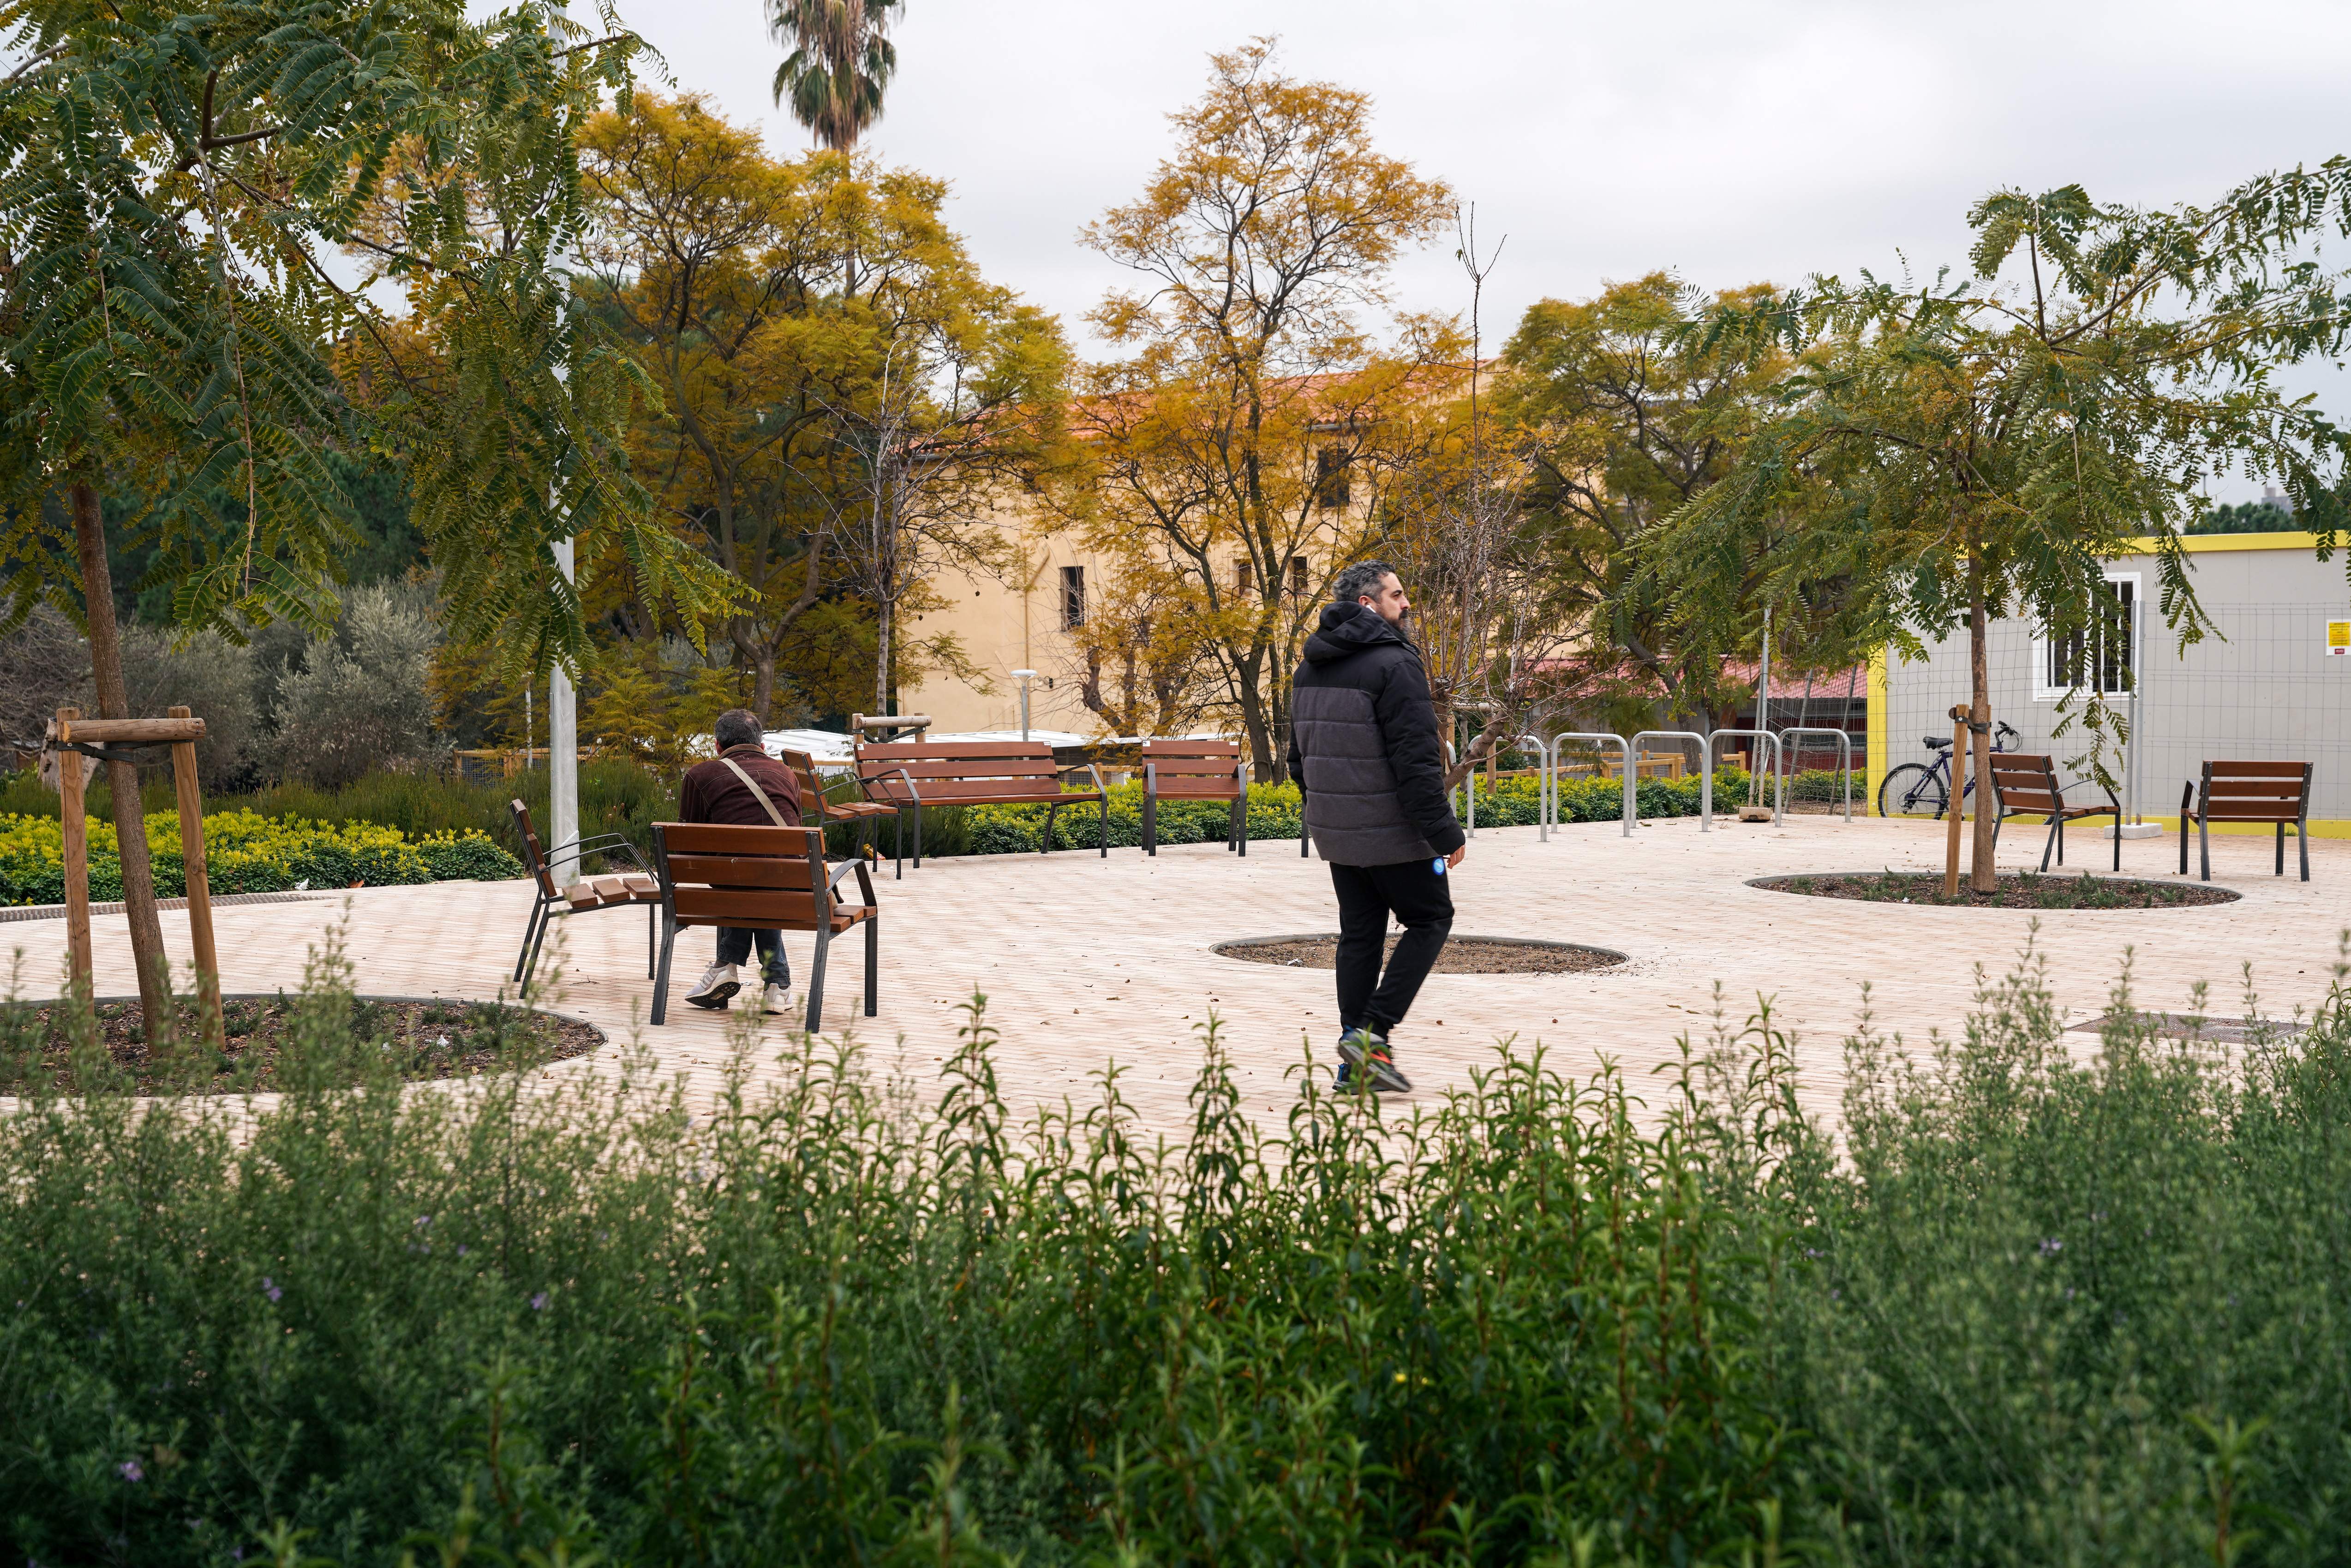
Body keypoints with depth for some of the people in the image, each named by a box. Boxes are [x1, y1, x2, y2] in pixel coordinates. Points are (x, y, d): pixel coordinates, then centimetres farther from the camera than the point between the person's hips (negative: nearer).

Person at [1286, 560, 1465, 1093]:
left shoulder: (1310, 670, 11)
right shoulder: (1393, 664, -16)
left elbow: (1300, 756, 18)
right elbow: (1417, 759, -20)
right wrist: (1445, 831, -15)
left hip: (1334, 831, 8)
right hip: (1391, 830, -8)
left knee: (1359, 933, 13)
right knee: (1430, 919, 7)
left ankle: (1355, 1063, 11)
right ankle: (1372, 1034, -5)